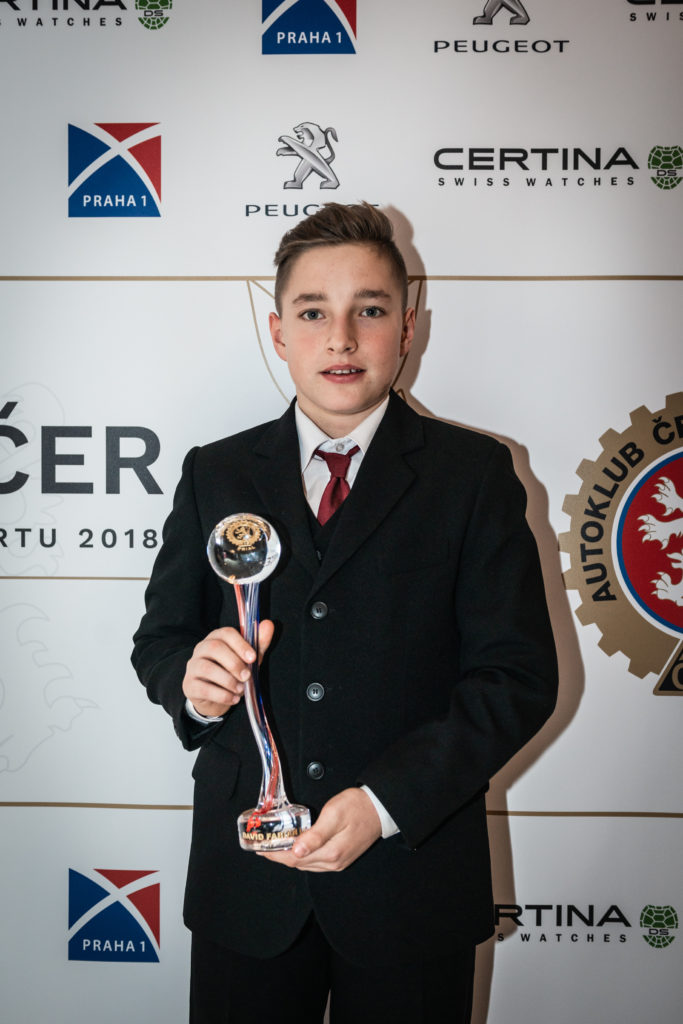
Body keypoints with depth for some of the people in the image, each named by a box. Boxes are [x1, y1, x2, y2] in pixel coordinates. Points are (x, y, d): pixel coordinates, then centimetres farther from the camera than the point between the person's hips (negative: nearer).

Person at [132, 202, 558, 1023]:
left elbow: (519, 674, -7)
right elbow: (159, 638, 8)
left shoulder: (475, 474, -3)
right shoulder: (214, 474, 5)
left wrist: (384, 800, -17)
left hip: (411, 871, -1)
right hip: (245, 870, 2)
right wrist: (192, 680, -15)